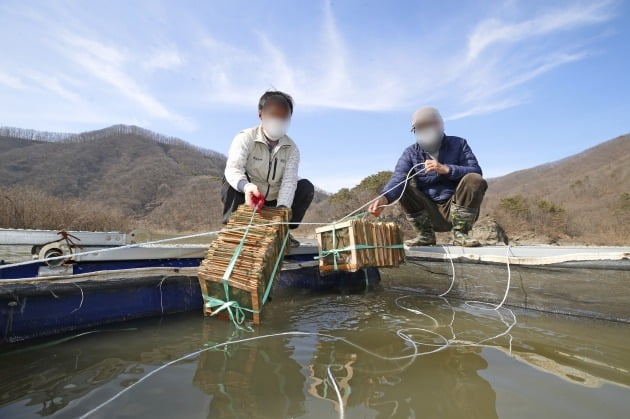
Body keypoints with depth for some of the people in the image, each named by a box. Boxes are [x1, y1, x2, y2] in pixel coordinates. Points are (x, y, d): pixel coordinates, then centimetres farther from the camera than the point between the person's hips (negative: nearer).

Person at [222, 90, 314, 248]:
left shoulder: (292, 149, -7)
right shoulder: (245, 138, -16)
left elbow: (289, 181, -19)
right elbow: (233, 169, -33)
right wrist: (246, 186, -56)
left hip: (274, 201, 3)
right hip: (247, 198, -3)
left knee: (306, 187, -16)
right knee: (232, 183, -33)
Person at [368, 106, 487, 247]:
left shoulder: (458, 144, 0)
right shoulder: (411, 152, -1)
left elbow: (476, 171, -13)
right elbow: (398, 177, -19)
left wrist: (445, 169, -29)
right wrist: (384, 198, -40)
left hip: (456, 208, -1)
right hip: (428, 213, 1)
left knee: (475, 180, -24)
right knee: (403, 186, -18)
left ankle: (460, 233, -12)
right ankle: (425, 235, -9)